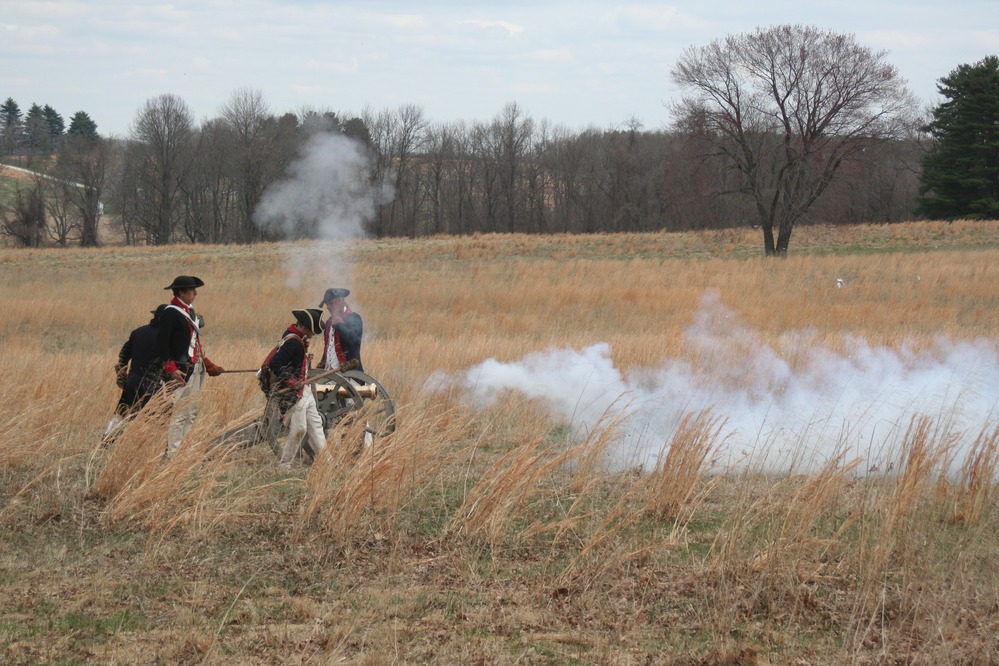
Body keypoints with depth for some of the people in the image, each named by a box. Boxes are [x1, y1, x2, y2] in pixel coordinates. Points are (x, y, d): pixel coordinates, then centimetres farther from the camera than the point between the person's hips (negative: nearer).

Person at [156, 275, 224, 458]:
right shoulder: (171, 313, -11)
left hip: (195, 370, 10)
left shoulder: (189, 311, 18)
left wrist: (209, 366, 22)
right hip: (181, 372, -10)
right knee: (179, 414, -10)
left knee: (191, 414, 13)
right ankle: (173, 454, -9)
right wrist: (171, 369, -24)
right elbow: (161, 343, -18)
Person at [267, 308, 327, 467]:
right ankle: (285, 464, -1)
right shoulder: (293, 342, -21)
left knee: (315, 424, 12)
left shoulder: (298, 339, 10)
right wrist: (290, 381, -23)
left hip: (303, 390, 11)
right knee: (299, 428, -10)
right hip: (292, 394, -11)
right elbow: (274, 366, -27)